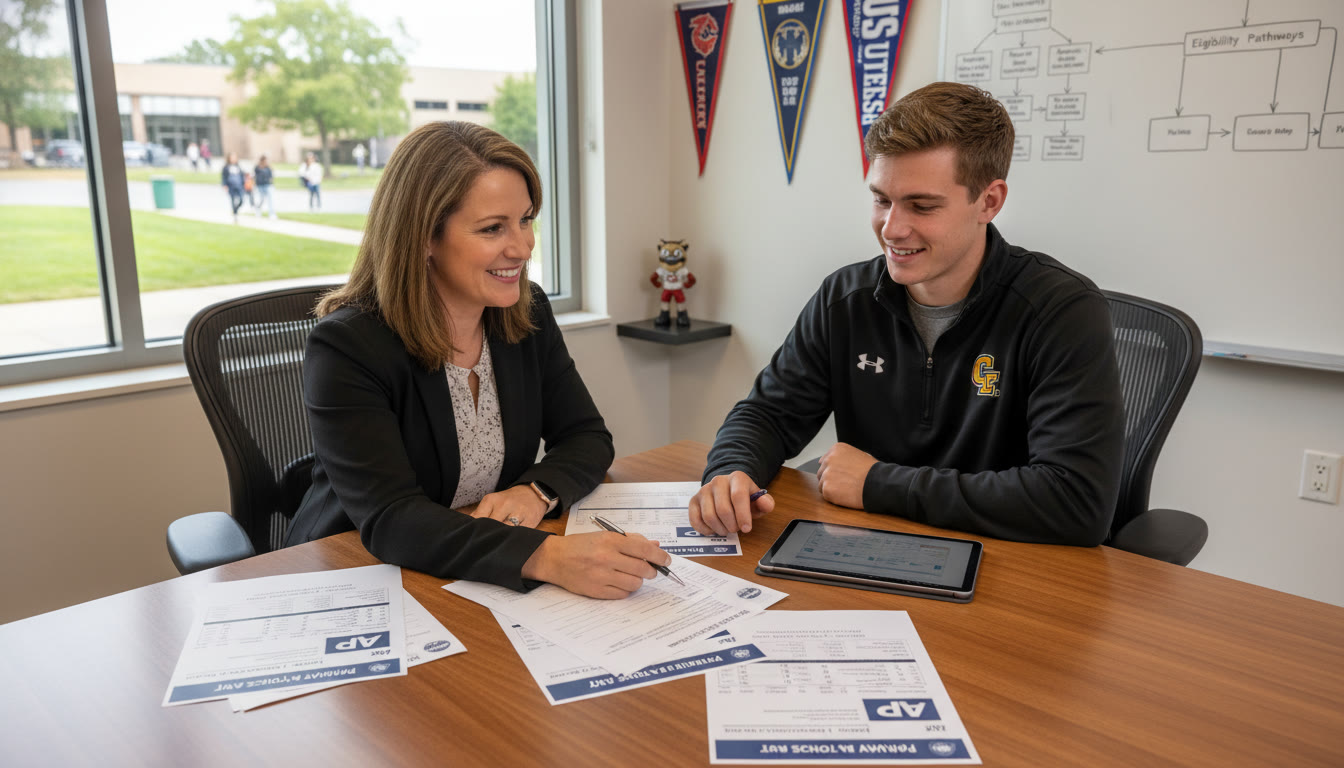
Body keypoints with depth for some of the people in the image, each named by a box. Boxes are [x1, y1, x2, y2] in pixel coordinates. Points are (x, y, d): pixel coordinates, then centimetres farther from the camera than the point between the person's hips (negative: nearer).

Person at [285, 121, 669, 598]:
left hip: (488, 581, 4)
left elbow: (586, 438, 4)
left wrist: (537, 492, -19)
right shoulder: (345, 348, -18)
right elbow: (389, 520, -27)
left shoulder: (528, 312, 0)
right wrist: (546, 557, -41)